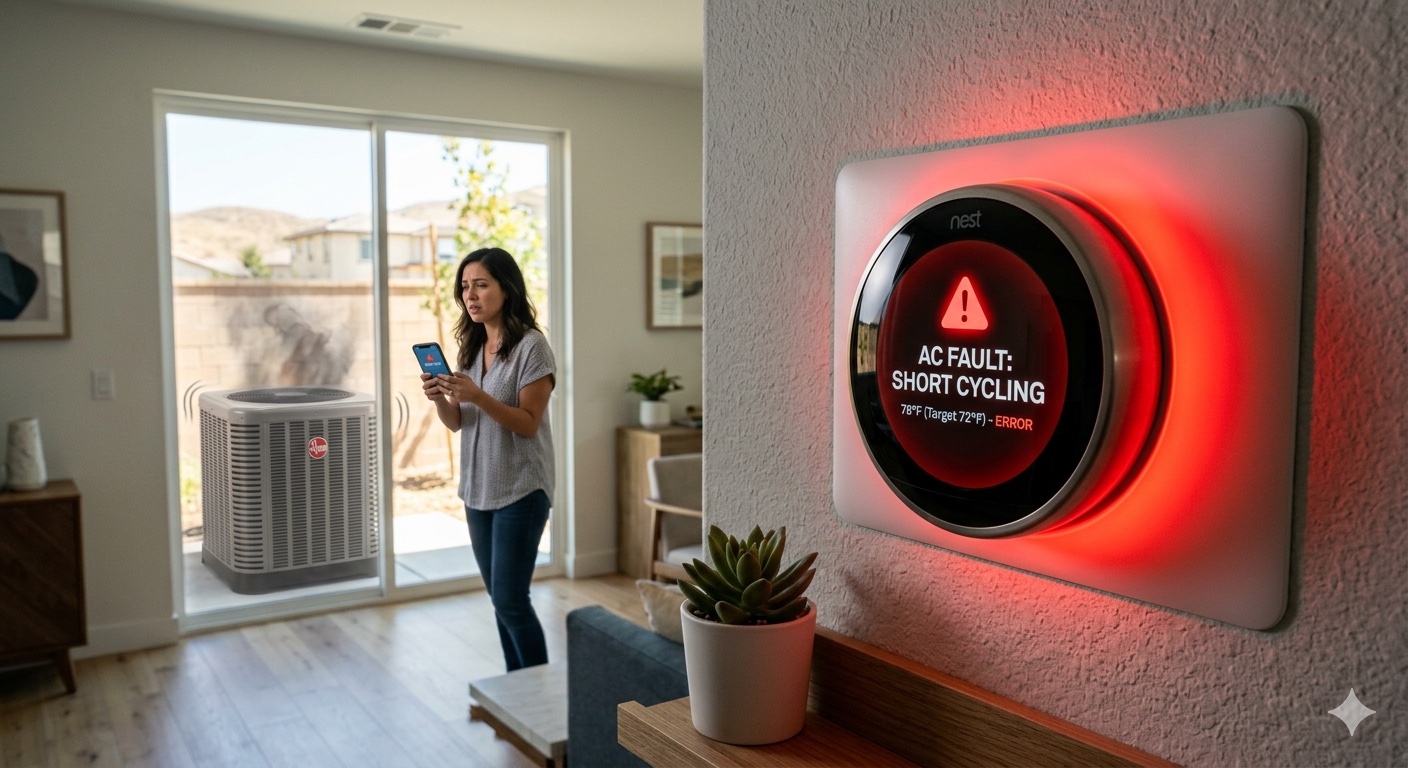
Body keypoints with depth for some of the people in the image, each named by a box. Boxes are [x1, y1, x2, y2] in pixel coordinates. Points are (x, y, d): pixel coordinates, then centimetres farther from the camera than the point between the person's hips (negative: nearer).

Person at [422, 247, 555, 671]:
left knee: (510, 601, -6)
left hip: (520, 490, -7)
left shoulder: (531, 346, -12)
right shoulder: (470, 347, 9)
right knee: (502, 600, 13)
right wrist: (439, 398, -12)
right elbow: (455, 423, 8)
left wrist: (477, 396, -28)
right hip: (478, 488, 7)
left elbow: (528, 424, -16)